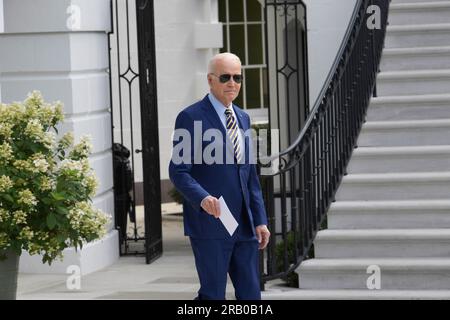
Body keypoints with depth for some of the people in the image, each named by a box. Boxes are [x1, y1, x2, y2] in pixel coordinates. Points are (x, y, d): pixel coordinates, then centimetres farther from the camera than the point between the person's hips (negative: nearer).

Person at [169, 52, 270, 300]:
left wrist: (260, 220, 13)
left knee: (250, 295, 6)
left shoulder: (243, 119, 16)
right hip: (210, 224, -7)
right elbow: (178, 171, -10)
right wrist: (202, 198, -27)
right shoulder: (191, 118, -6)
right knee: (213, 295, -4)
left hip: (244, 224, 7)